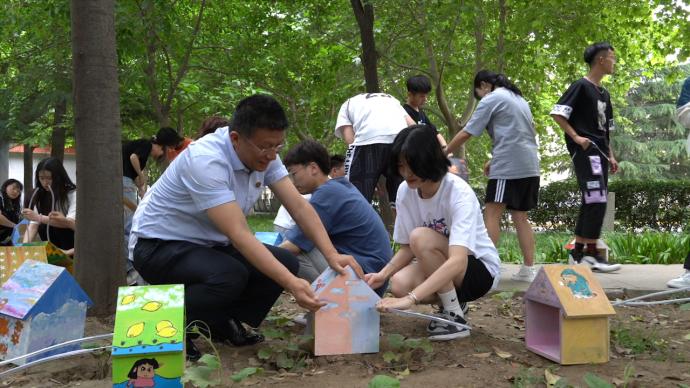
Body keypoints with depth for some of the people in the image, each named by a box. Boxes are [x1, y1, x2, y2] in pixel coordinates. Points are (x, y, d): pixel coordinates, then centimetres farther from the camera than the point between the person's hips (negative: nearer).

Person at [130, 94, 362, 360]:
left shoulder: (263, 155, -8)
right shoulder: (205, 160, -31)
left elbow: (299, 206, -9)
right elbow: (239, 234, -36)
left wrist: (332, 255, -24)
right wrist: (291, 284, -43)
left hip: (209, 244, 8)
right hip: (159, 246, -7)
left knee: (285, 263, -10)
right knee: (230, 276, -35)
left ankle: (223, 323, 9)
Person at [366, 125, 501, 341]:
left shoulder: (459, 193, -28)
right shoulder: (405, 192, -9)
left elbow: (458, 261, -40)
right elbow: (408, 247, 0)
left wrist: (411, 299, -50)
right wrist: (383, 274, -21)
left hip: (479, 269, -6)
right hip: (440, 268, 6)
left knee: (421, 237, -31)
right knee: (399, 284, -26)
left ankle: (455, 316, -17)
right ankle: (452, 302, 4)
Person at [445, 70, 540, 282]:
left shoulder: (491, 99, -1)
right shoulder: (519, 99, 24)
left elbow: (467, 133, -4)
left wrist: (443, 153, 6)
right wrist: (495, 159, 22)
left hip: (508, 166, -8)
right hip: (530, 166, 8)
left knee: (492, 214, -7)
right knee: (520, 216, 8)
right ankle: (529, 268, 6)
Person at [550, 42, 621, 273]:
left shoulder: (604, 94, 21)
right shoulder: (581, 86, -5)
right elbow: (557, 113, -11)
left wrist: (611, 156, 17)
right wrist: (576, 137, -16)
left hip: (599, 152, 9)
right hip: (585, 150, -9)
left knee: (591, 202, 7)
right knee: (597, 200, -15)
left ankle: (578, 252, 12)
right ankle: (591, 253, -11)